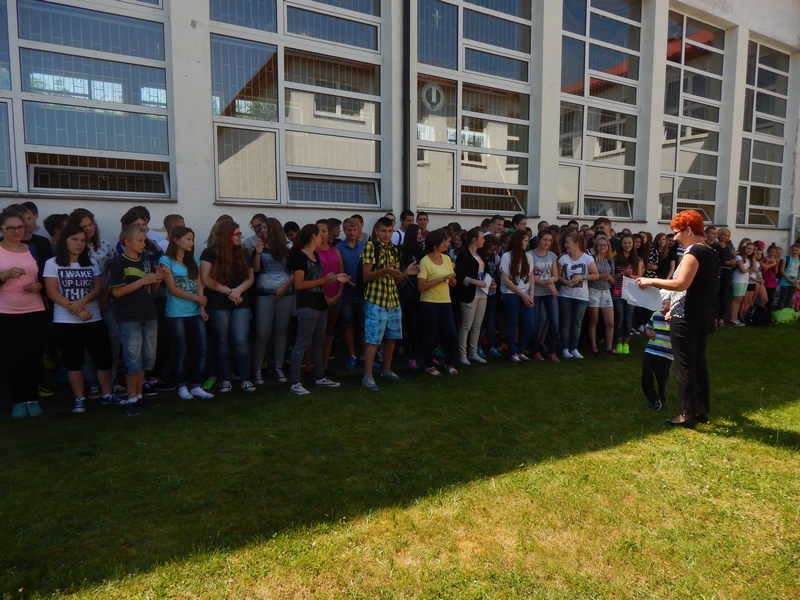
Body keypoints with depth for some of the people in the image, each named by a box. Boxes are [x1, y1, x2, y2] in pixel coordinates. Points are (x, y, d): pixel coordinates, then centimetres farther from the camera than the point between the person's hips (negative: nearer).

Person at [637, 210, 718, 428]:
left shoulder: (693, 252, -14)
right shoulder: (711, 254, 15)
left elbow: (681, 284, -25)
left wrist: (652, 281, -15)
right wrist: (674, 307, 20)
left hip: (687, 318, -9)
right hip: (703, 316, 9)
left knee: (685, 366, -3)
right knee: (699, 363, 15)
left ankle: (687, 415, 3)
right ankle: (702, 410, 22)